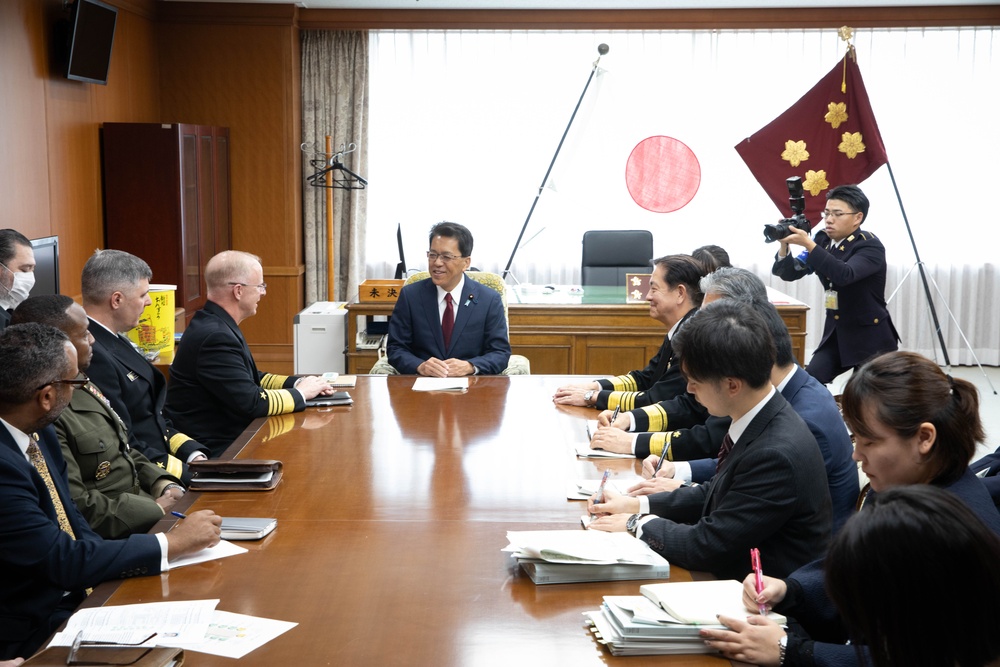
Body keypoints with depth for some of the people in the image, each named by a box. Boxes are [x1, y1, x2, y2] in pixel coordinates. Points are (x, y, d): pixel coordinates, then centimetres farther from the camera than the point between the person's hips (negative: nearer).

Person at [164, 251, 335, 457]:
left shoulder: (216, 324, 7)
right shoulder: (215, 336, -23)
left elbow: (252, 379, 16)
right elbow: (253, 402, -24)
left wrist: (299, 382, 2)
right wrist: (301, 393, -9)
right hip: (213, 449, -9)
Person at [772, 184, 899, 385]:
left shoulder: (870, 246, -16)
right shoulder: (823, 240, 2)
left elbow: (844, 275, -36)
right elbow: (790, 273, -1)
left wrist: (808, 244, -38)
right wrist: (784, 244, -20)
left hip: (870, 336, -6)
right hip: (836, 332, 6)